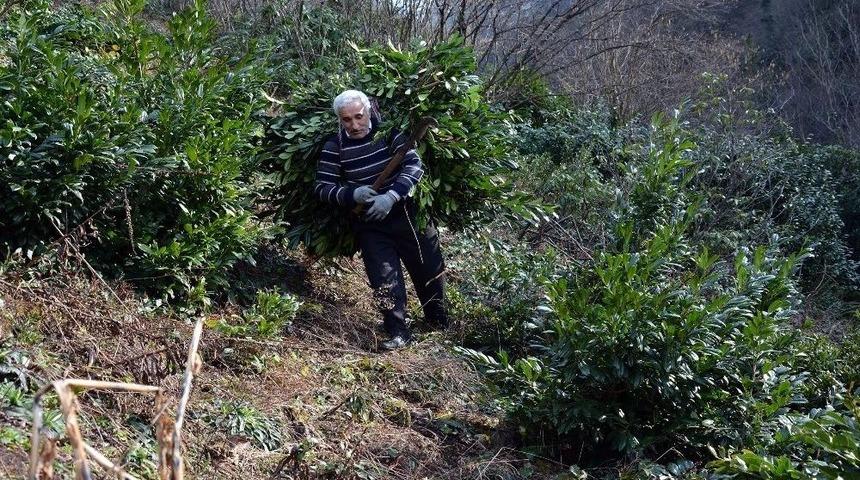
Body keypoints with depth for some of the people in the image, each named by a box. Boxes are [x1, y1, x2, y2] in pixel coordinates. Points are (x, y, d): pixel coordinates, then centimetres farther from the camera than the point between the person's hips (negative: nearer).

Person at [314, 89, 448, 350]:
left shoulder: (389, 133, -12)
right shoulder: (334, 148, -11)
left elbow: (414, 165, -18)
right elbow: (322, 187, -9)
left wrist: (390, 196, -31)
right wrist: (351, 194, -28)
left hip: (407, 214, 1)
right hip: (370, 226, -1)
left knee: (430, 270, 15)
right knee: (385, 279, -7)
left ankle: (439, 320, 39)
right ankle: (399, 332, 11)